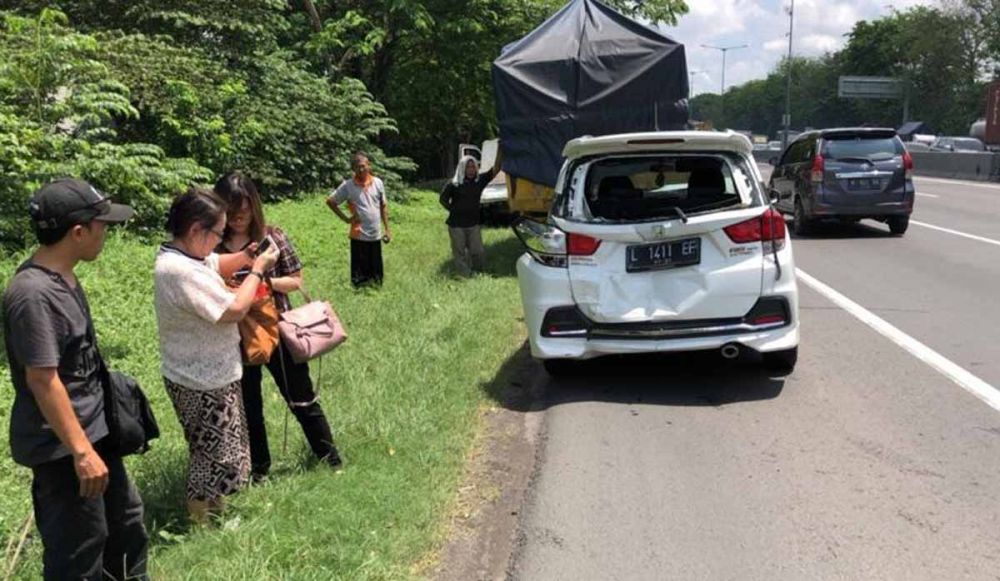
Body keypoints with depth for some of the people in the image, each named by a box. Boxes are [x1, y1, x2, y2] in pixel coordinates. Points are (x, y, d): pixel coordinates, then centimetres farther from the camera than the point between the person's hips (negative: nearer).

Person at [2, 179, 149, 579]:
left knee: (126, 520, 23)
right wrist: (81, 451, -23)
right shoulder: (33, 293, -25)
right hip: (62, 447, -10)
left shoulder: (62, 277, 4)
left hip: (93, 429, 10)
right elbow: (42, 380, -26)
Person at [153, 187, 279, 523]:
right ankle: (201, 524, 22)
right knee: (215, 456, 5)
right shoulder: (180, 271, -30)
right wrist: (258, 269, -15)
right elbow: (235, 310, -28)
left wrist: (247, 255, 0)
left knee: (214, 450, 25)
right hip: (204, 384, -10)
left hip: (207, 374, 10)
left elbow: (218, 266, 19)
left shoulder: (182, 254, 1)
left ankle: (212, 507, 41)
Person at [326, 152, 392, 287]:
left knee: (377, 274, 10)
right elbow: (330, 201, 1)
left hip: (376, 235, 3)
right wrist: (346, 218, -3)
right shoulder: (348, 186, -7)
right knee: (360, 272, 3)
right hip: (359, 235, -3)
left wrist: (387, 229, 7)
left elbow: (383, 206, 10)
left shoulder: (378, 183, 1)